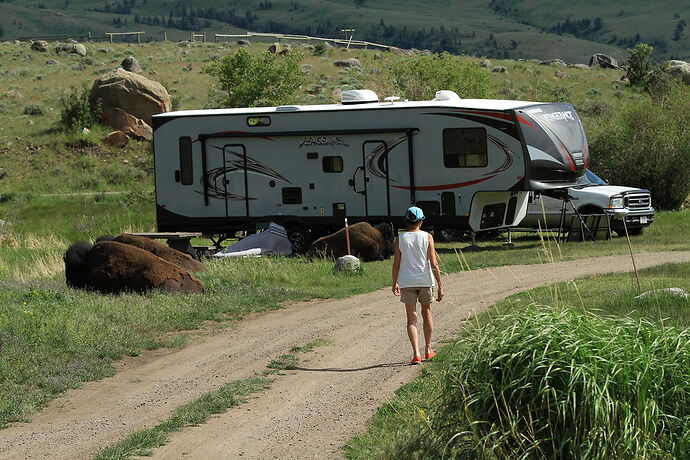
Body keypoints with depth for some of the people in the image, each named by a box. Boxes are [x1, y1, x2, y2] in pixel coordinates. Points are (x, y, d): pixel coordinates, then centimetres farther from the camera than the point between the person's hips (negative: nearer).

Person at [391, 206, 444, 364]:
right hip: (425, 281, 1)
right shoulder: (427, 237, -4)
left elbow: (396, 264, -1)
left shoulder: (400, 239, -2)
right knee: (426, 313, 20)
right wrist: (440, 286, -2)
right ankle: (428, 350, 30)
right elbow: (434, 264, -6)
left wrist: (394, 283, 14)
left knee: (411, 318, 0)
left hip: (407, 283, -1)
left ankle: (416, 353, -13)